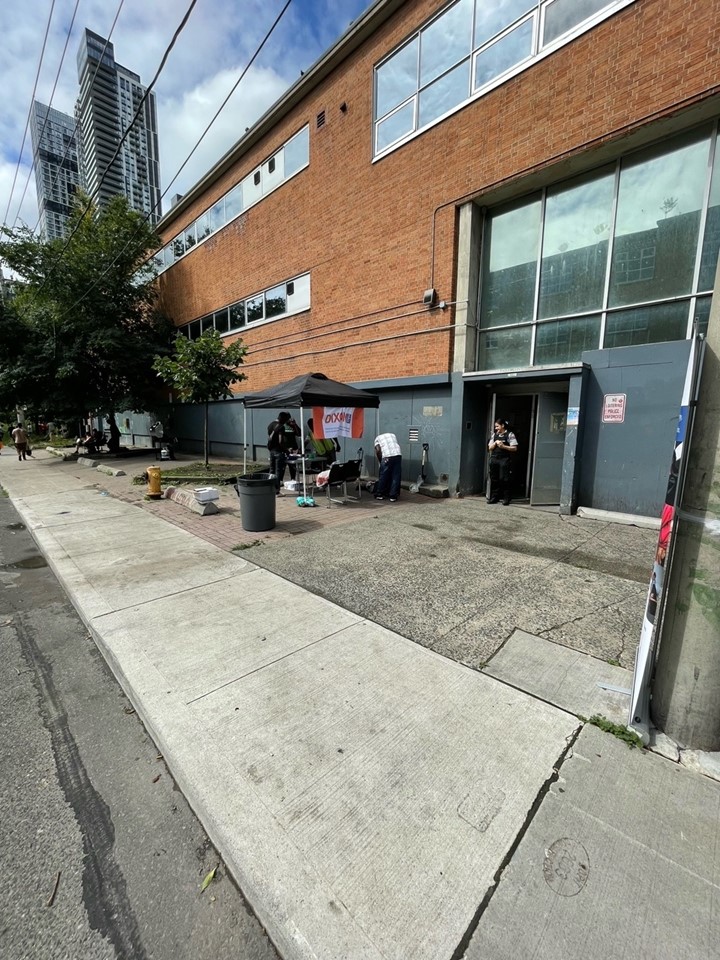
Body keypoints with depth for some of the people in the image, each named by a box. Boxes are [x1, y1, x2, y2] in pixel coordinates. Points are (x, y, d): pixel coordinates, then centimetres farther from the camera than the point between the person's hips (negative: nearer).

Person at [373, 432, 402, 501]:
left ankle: (379, 495, 23)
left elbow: (378, 450, 3)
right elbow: (396, 446, 21)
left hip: (387, 457, -3)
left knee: (383, 477, 11)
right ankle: (393, 496, 12)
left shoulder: (377, 438, 21)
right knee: (396, 477, 10)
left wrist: (380, 461, 14)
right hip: (398, 454, 3)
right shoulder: (393, 435, 32)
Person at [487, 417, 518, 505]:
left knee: (504, 479, -4)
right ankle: (494, 497, 14)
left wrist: (503, 446, -15)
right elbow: (490, 448, 13)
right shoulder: (494, 435, 14)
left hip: (505, 460, -5)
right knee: (494, 479, 6)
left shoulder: (510, 435, -1)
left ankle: (506, 499, 5)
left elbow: (514, 448, -5)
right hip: (494, 459, 5)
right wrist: (495, 443, -4)